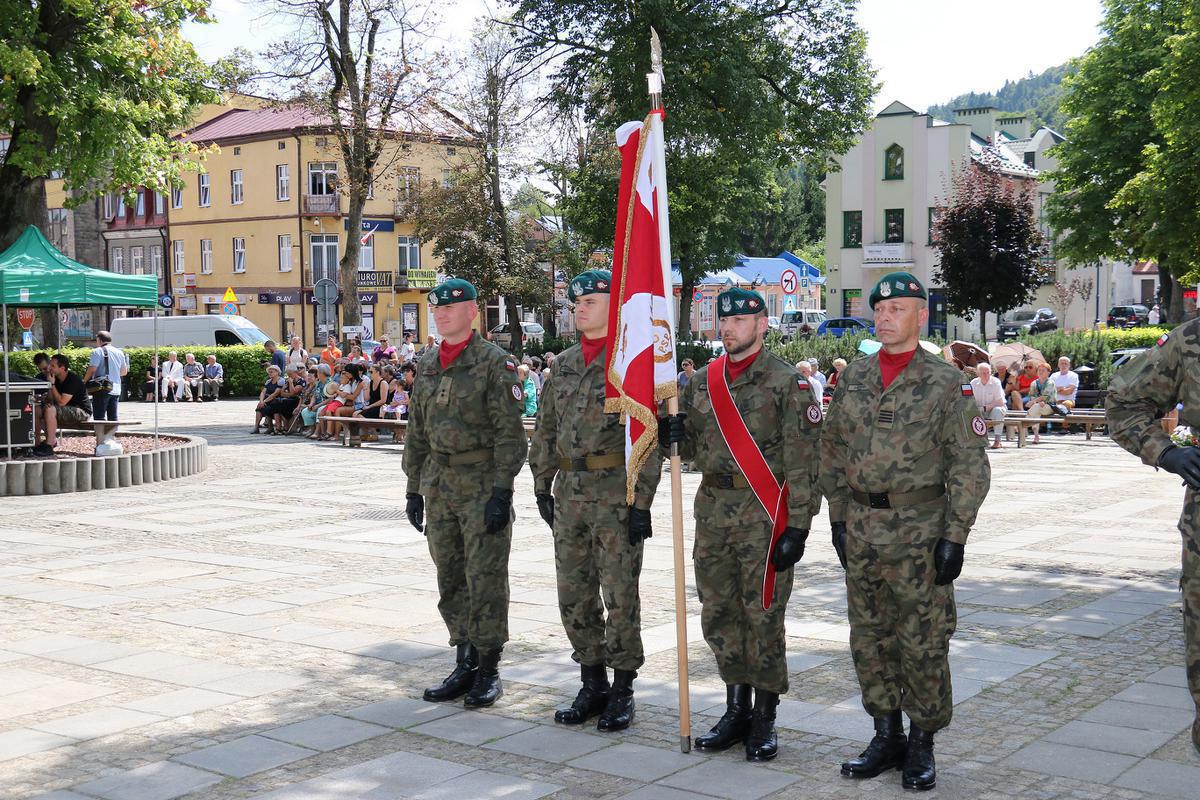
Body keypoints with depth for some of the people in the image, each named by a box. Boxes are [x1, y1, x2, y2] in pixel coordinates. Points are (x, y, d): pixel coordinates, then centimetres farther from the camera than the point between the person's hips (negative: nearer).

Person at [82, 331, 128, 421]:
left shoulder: (98, 351, -6)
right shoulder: (119, 352, 13)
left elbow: (92, 369, -14)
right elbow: (124, 372, 19)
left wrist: (84, 382, -1)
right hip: (116, 389, 6)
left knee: (99, 417, -4)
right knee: (113, 417, 9)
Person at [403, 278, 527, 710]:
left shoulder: (495, 362, -7)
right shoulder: (427, 365, 13)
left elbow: (510, 433, -11)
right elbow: (417, 432, 17)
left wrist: (502, 491, -17)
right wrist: (414, 488, 14)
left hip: (483, 487, -6)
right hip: (439, 487, 7)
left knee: (485, 580, -3)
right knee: (450, 581, 11)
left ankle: (488, 671, 7)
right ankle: (465, 665, 21)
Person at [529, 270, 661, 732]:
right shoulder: (564, 363, 13)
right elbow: (546, 429, 18)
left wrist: (641, 503, -14)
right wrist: (543, 485, 13)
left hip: (617, 495, -6)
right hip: (570, 494, 7)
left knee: (620, 596, 1)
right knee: (574, 595, 10)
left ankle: (622, 690, 12)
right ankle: (592, 685, 23)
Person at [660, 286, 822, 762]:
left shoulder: (787, 382, -7)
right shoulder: (701, 381, 11)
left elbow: (803, 459, -10)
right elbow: (692, 448, 17)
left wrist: (798, 526, -15)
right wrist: (674, 435, -7)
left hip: (763, 514, -6)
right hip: (713, 509, 6)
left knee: (763, 616, 0)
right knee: (718, 614, 11)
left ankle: (764, 720, 13)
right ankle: (736, 711, 24)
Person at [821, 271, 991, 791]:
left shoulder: (946, 383, -5)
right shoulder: (854, 378, 8)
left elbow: (969, 466, -7)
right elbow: (833, 451, 14)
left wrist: (955, 536, -11)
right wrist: (838, 518, 9)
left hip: (921, 531, -5)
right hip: (861, 529, 5)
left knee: (923, 642, 2)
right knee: (870, 639, 11)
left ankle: (922, 743, 16)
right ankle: (886, 736, 24)